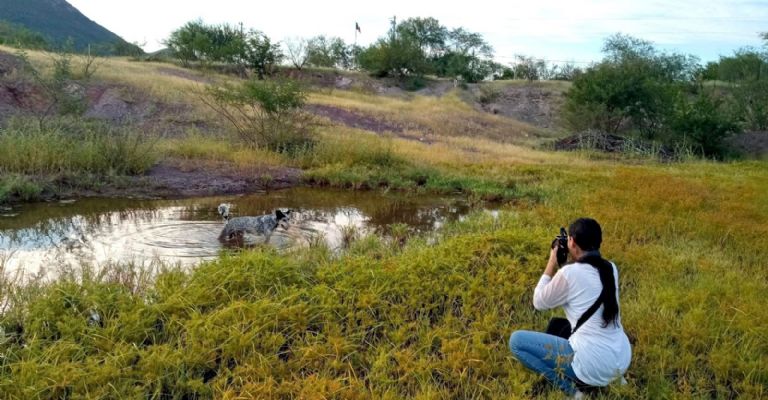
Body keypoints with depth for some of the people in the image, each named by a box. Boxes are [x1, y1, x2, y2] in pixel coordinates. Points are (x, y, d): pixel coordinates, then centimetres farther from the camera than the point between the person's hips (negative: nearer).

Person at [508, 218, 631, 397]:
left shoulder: (569, 273, -16)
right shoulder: (611, 268, 4)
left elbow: (539, 302, 1)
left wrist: (552, 263, 6)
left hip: (595, 366, -7)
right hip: (622, 360, 8)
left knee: (516, 340, 2)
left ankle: (571, 388, -3)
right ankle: (610, 377, 18)